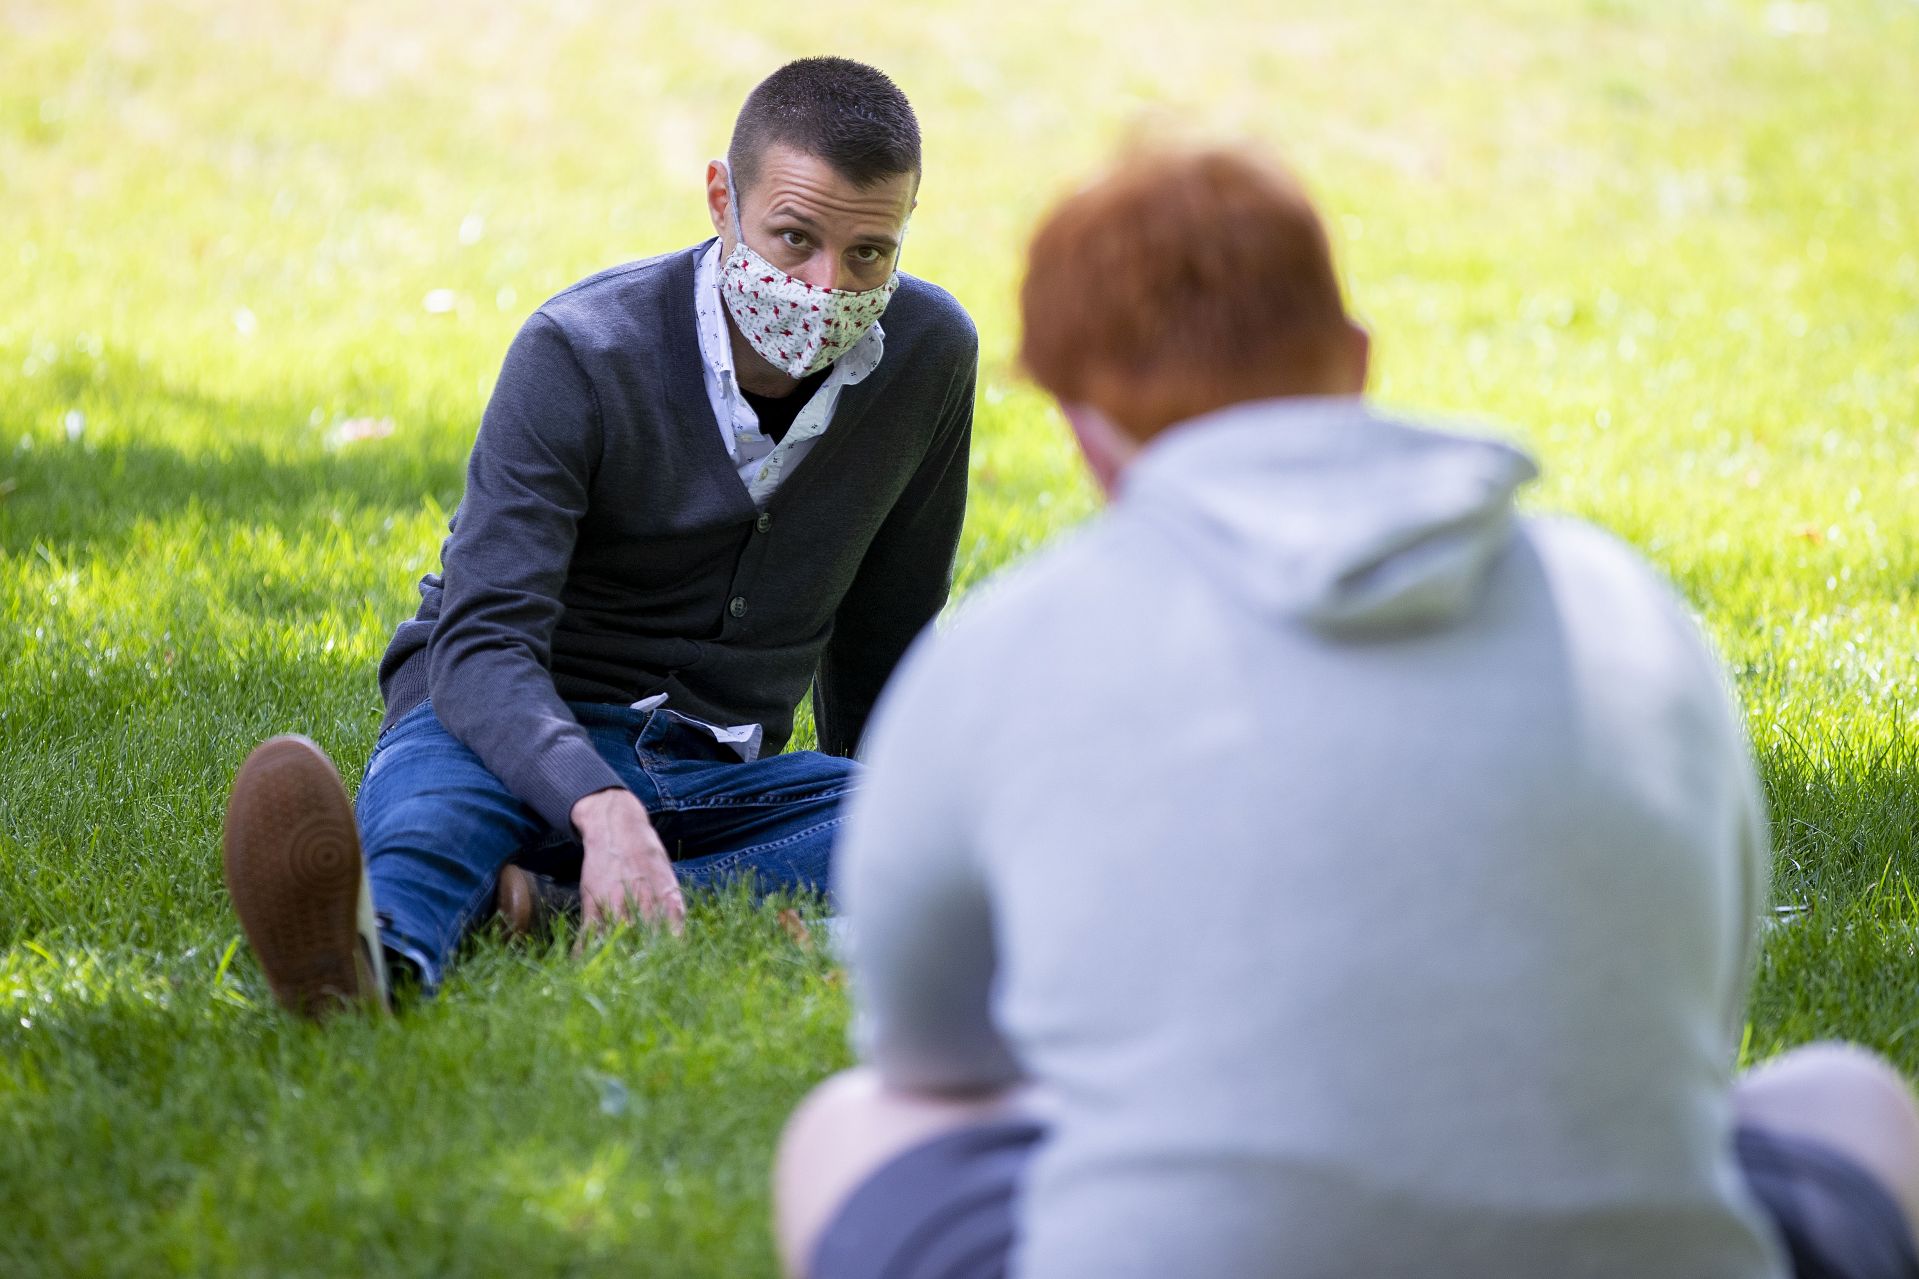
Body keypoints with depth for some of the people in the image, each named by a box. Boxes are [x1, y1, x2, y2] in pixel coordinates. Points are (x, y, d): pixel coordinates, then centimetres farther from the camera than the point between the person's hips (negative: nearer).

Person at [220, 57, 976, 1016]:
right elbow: (480, 643, -27)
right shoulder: (578, 354, -17)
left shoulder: (928, 353, -2)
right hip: (523, 733, -4)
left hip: (716, 772, 4)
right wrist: (601, 807, -46)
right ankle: (375, 953, -77)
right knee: (439, 770, -40)